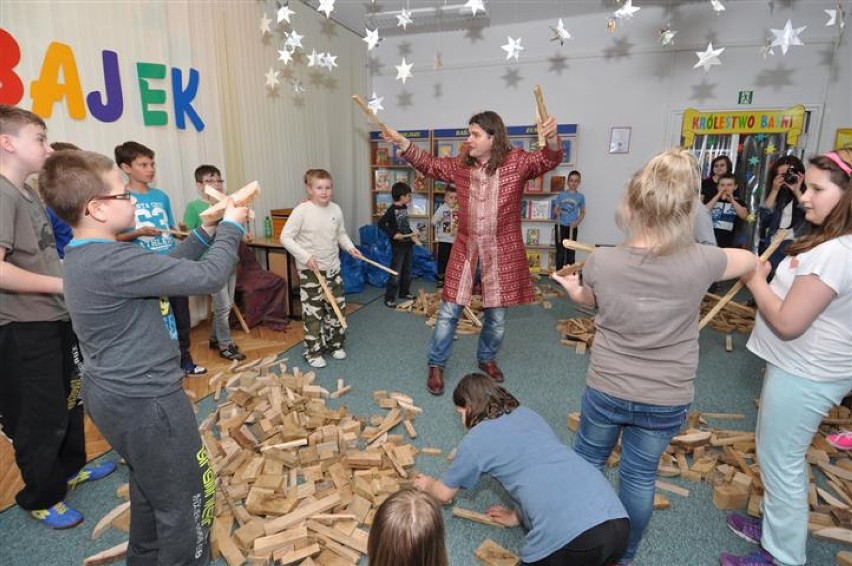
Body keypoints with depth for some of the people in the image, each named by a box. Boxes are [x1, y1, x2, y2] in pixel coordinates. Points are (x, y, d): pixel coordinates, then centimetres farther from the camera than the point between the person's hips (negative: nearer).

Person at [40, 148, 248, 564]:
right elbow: (207, 277, -28)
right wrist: (231, 227, -13)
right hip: (144, 402, -11)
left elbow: (167, 267, 12)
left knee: (150, 486, 30)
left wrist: (206, 232, 5)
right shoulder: (112, 262, -28)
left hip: (118, 393, 11)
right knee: (186, 500, 8)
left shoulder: (84, 255, 5)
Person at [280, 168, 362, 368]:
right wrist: (306, 257, -22)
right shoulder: (301, 211, -15)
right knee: (312, 312, 2)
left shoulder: (336, 210, 1)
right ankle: (313, 352, 16)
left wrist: (350, 247, -4)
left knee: (337, 307, 13)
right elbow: (285, 237, -14)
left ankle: (335, 344, 32)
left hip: (333, 268, 5)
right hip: (310, 271, -5)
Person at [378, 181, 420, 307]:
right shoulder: (392, 210, -16)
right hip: (398, 245, -8)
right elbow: (381, 223, -20)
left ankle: (405, 292, 31)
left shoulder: (405, 208, 8)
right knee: (396, 273, -6)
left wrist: (412, 234, 7)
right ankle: (389, 298, 1)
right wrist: (393, 234, -23)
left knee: (407, 271, 17)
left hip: (407, 244, 8)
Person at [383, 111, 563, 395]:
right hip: (465, 250, 2)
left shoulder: (517, 161, -7)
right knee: (449, 311, 5)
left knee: (496, 314, 13)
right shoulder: (461, 164, 4)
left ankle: (487, 358, 38)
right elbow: (431, 165, 16)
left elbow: (548, 160, -19)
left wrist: (552, 139, -41)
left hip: (502, 253, -2)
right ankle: (436, 365, 22)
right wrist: (403, 143, 7)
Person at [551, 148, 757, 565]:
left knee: (586, 462, 23)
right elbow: (752, 259, 6)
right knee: (640, 476, 19)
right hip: (667, 400, 1)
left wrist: (573, 289, 27)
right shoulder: (700, 262, -19)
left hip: (605, 390, 0)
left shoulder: (601, 262, -20)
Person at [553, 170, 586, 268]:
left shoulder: (580, 197, 3)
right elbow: (556, 210, 8)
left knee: (571, 252, 7)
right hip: (561, 226, -1)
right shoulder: (561, 195, 2)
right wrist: (558, 212, -15)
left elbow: (583, 213, 8)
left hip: (572, 228, 1)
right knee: (560, 252, 1)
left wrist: (577, 222, -9)